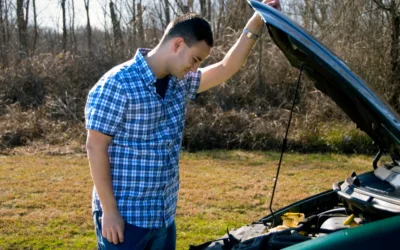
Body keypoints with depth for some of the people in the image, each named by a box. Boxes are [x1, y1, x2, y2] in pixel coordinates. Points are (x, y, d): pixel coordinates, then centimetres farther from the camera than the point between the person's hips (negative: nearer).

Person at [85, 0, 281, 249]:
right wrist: (109, 211, -19)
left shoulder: (179, 83, 7)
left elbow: (226, 69, 11)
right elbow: (95, 147, -16)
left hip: (164, 216, 8)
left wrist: (255, 25, 0)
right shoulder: (118, 84, -16)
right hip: (125, 217, -8)